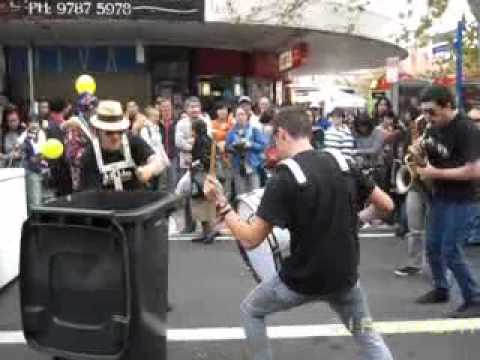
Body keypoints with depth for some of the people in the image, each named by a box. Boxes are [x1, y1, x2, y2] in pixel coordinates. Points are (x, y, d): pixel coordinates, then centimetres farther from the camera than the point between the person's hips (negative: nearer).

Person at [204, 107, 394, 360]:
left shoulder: (283, 179, -16)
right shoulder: (342, 163, -2)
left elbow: (251, 239, -16)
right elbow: (387, 205, 6)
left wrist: (221, 205, -6)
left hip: (302, 280, -4)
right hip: (345, 276, 5)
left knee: (250, 310, 22)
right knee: (367, 336, 25)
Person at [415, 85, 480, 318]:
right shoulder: (435, 127, 4)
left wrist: (436, 173, -23)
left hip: (460, 199, -8)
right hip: (439, 195, 8)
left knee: (450, 251, -7)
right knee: (433, 247, 15)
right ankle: (441, 290, 33)